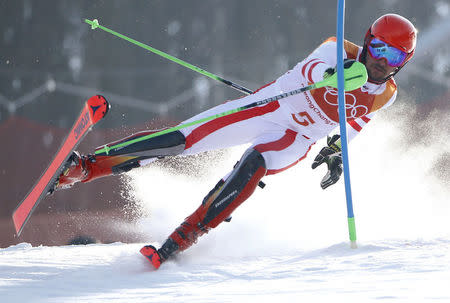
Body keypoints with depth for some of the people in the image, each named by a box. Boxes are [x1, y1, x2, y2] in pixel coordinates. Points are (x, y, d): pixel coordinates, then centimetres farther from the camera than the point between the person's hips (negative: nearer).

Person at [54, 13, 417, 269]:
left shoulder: (384, 96, 1)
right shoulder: (341, 52, -11)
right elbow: (311, 67, -32)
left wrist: (336, 151, 2)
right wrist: (332, 73, -54)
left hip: (295, 140, 2)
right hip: (270, 106, -2)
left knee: (253, 165, -33)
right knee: (183, 138, -16)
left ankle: (184, 237, -34)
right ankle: (86, 165, -12)